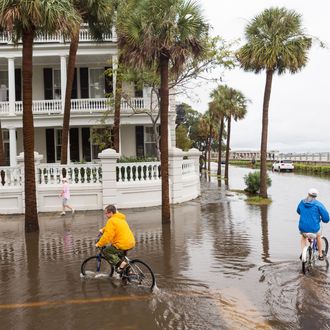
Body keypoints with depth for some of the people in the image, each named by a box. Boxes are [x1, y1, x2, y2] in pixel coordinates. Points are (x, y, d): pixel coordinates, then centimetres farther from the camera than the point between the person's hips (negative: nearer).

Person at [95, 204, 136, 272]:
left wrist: (99, 244, -6)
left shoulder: (111, 221, -12)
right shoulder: (120, 218, 17)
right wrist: (103, 230, 41)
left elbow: (107, 236, -16)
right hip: (131, 243, 9)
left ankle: (121, 263, -7)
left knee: (106, 251, 6)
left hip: (123, 244, -9)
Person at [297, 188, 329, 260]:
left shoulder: (302, 202, 5)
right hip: (314, 229, -2)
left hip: (303, 228, 2)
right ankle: (320, 255, 44)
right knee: (318, 237, 34)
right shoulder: (318, 204, -7)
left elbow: (298, 211, 25)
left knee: (303, 237, 37)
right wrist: (322, 219, 14)